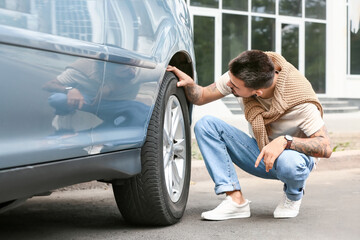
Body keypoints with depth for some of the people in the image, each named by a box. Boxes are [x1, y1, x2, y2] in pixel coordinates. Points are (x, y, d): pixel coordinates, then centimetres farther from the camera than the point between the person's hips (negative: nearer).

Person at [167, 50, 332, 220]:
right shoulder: (240, 76, -17)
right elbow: (201, 97, -3)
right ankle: (236, 201, -20)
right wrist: (189, 84, -26)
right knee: (205, 125, -16)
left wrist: (285, 141, -43)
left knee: (289, 162, -43)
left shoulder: (300, 99, -30)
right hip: (259, 155, 5)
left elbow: (325, 148, -29)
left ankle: (293, 196, -3)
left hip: (294, 153, -5)